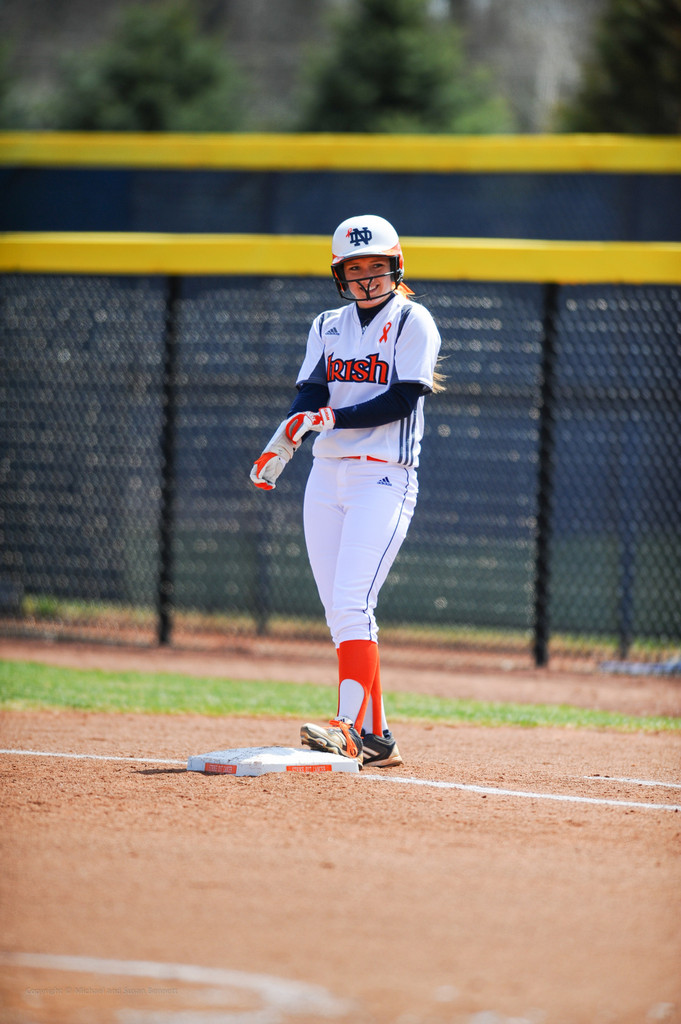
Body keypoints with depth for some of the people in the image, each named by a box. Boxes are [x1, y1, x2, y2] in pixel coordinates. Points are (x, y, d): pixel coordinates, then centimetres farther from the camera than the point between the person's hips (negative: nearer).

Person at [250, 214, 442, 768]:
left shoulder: (413, 322, -1)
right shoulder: (328, 327, 16)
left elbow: (405, 398, -12)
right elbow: (310, 394, 2)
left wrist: (333, 418, -21)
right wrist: (283, 443, -19)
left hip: (384, 478, -6)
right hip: (326, 477, 6)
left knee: (351, 605, -19)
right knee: (340, 615, 3)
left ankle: (349, 727, -26)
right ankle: (376, 739, 7)